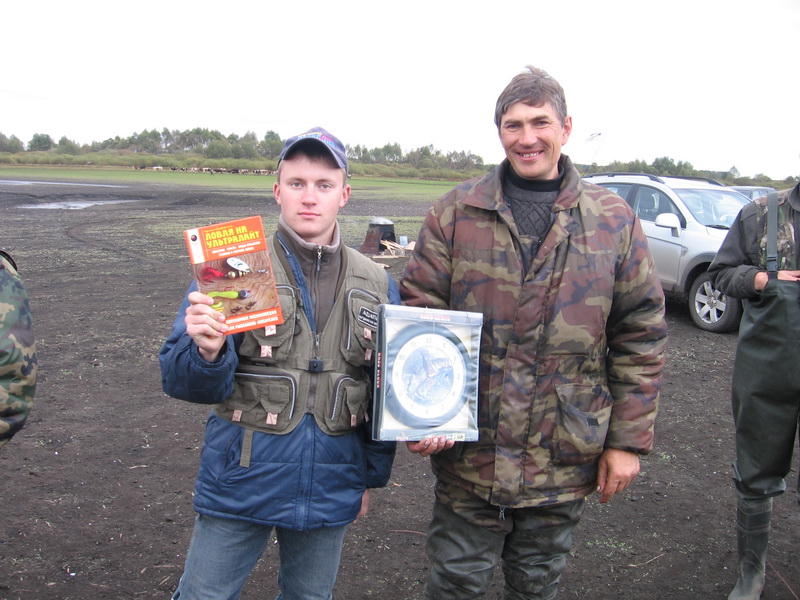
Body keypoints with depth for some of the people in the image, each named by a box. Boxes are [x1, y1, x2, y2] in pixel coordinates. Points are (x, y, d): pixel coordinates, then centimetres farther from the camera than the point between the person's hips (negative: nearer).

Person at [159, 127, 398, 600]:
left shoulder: (377, 285, 1)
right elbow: (180, 381, -12)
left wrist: (373, 475, 12)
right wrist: (207, 352, -33)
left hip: (331, 490, 3)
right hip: (241, 486, -2)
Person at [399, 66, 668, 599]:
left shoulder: (614, 220, 0)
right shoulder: (455, 213, -2)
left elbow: (641, 338, 2)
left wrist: (628, 439, -1)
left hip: (565, 458, 1)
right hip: (468, 451, -1)